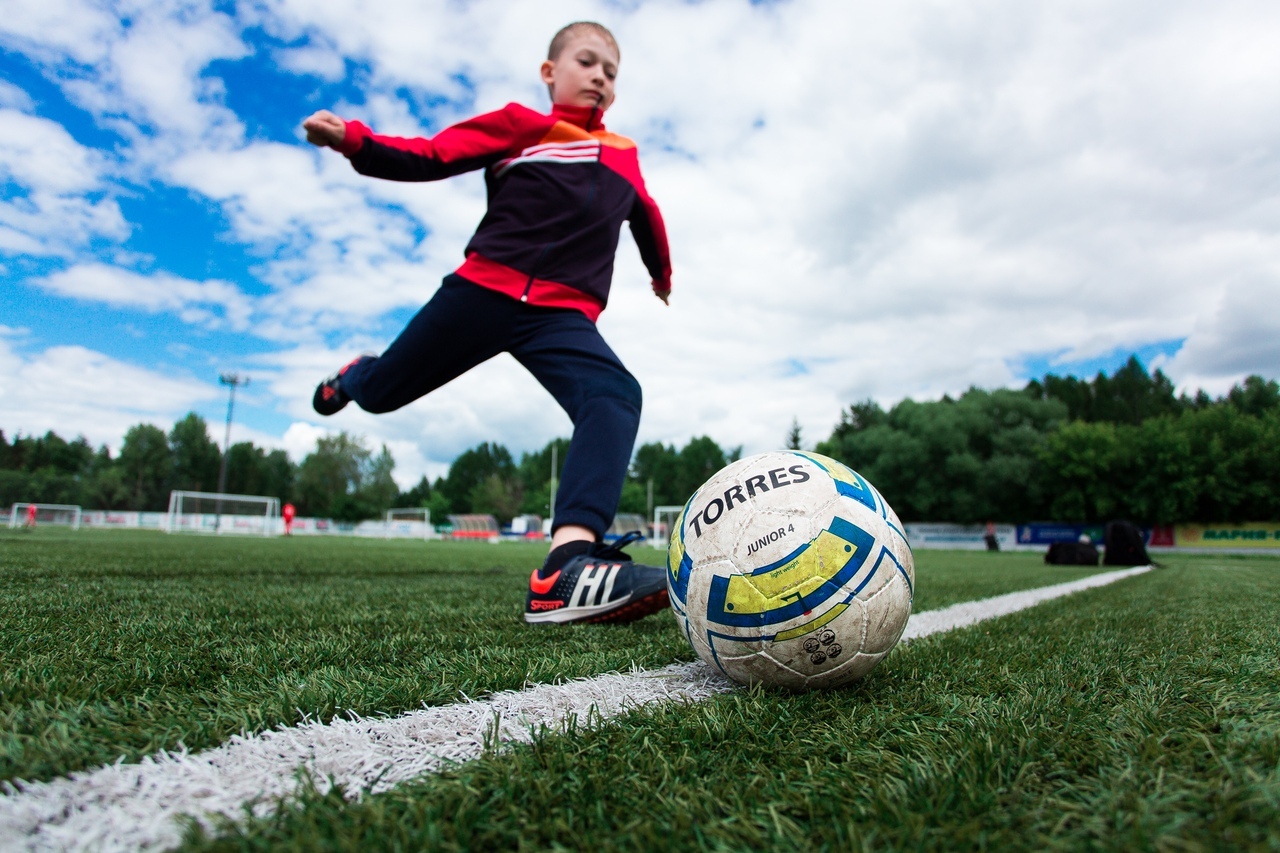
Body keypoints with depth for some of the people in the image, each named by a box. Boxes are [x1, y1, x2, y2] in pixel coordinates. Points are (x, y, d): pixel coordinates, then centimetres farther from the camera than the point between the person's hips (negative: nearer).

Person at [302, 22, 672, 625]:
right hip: (485, 288, -1)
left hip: (563, 314, 2)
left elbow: (645, 214, 40)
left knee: (616, 397, -29)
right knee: (380, 395, 10)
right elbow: (431, 157, 3)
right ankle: (356, 374, 52)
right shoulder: (520, 125, 11)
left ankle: (567, 569, -46)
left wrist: (662, 275, 49)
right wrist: (354, 141, -12)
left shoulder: (623, 156, 22)